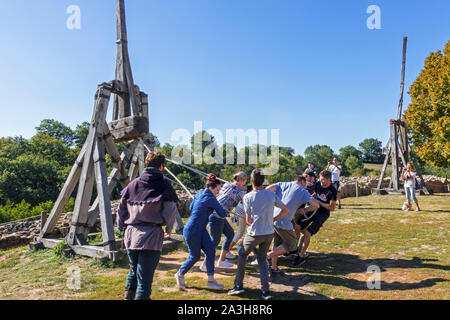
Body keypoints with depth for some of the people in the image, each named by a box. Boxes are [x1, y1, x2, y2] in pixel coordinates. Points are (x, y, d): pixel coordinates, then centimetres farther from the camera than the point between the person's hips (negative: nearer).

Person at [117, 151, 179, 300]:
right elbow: (171, 211, -6)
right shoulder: (164, 185, -4)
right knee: (144, 278, 0)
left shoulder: (133, 184, 9)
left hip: (131, 234, 5)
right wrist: (168, 230, 11)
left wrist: (122, 227, 24)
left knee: (133, 272, 24)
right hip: (150, 236, -5)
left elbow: (121, 208, 12)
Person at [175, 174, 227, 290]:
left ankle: (210, 281, 5)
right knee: (195, 256, 7)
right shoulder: (211, 199, -19)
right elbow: (223, 215, -13)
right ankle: (180, 274, 33)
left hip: (201, 230, 9)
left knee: (210, 250, 1)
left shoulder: (199, 194, 7)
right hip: (192, 231, -9)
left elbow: (191, 208, 20)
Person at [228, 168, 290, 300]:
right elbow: (286, 210, 3)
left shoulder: (247, 197, -13)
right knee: (262, 259, 21)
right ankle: (265, 291, 14)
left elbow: (248, 220, -6)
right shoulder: (271, 195, -3)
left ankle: (238, 285, 22)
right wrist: (272, 220, 8)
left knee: (242, 254, 21)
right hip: (269, 233, 4)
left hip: (254, 234, -3)